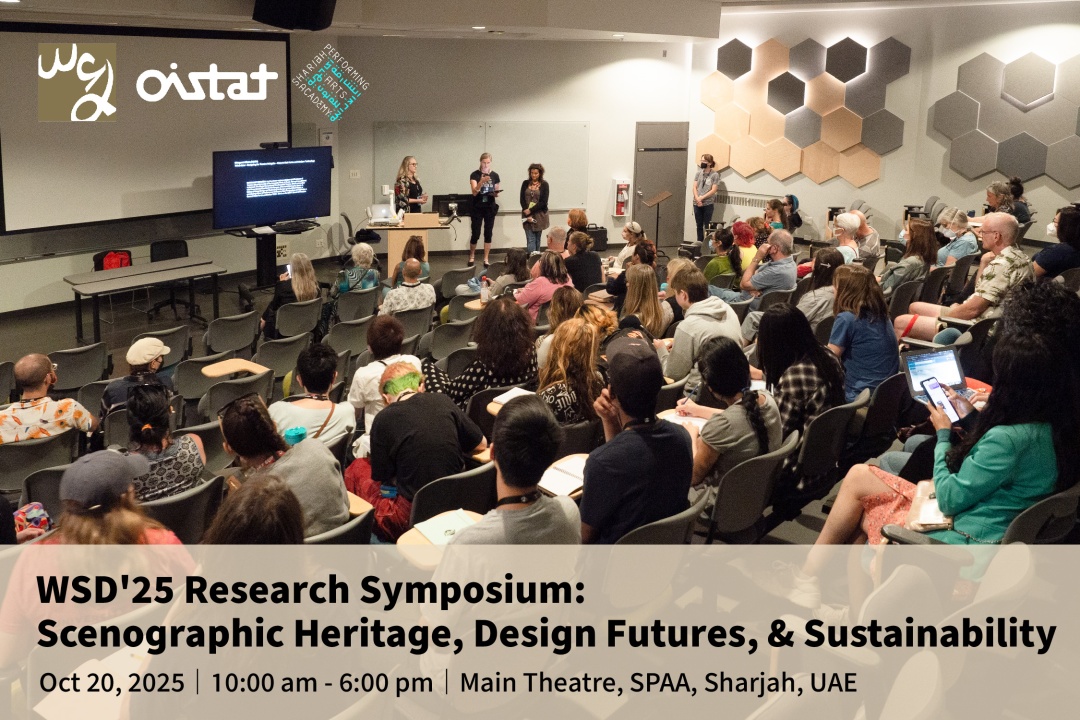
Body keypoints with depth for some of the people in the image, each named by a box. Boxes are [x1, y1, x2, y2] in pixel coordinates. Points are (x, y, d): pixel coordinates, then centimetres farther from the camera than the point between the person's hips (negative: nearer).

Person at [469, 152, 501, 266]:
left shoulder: (495, 175, 4)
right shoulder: (475, 174, -5)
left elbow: (497, 194, 11)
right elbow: (474, 192, -16)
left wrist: (496, 193, -13)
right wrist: (482, 181, -30)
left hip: (490, 208, 2)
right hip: (477, 208, -2)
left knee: (488, 233, 3)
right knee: (475, 234, -2)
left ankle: (486, 259, 10)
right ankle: (472, 256, 19)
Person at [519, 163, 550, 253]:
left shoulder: (544, 184, -1)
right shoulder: (525, 183, 5)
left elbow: (543, 202, -7)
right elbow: (522, 199, 1)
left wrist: (530, 210, -12)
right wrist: (527, 215, -9)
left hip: (539, 215, -1)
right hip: (527, 215, 1)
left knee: (537, 239, 6)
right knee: (530, 240, -6)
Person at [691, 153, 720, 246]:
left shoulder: (715, 175, -4)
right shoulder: (698, 173, 8)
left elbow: (713, 190, -9)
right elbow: (694, 187, 4)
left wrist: (702, 198, -13)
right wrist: (697, 198, -11)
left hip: (708, 203, -4)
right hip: (697, 203, 4)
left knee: (707, 225, -2)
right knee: (699, 224, 8)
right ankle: (699, 242, 14)